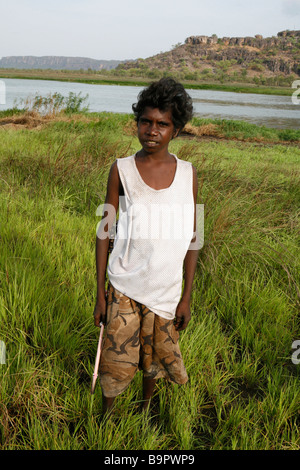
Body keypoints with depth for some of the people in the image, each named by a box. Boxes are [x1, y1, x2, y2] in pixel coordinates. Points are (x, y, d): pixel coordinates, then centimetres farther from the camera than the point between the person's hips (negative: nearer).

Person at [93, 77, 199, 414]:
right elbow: (105, 233, -3)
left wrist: (186, 297, 1)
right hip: (124, 287, -1)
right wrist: (100, 295, -3)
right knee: (116, 361, 7)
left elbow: (191, 239, 1)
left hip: (165, 290, 2)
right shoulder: (122, 170, -7)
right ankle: (107, 415, 37)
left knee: (156, 357, 17)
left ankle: (146, 406, 48)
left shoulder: (187, 174, -4)